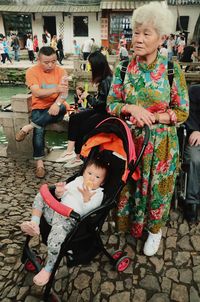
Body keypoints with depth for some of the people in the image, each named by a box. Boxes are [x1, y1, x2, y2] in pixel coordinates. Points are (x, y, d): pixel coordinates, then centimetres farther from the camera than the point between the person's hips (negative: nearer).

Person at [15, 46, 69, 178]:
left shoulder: (61, 71, -1)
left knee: (62, 108, -35)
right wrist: (56, 89, -37)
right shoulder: (32, 72, -6)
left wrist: (57, 104, -34)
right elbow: (36, 93, -20)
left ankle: (29, 127, -26)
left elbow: (64, 93, -12)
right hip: (39, 108, -1)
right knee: (39, 130, -29)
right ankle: (39, 162, -19)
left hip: (55, 107, 1)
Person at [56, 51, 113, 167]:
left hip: (105, 113, -9)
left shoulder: (106, 81, -19)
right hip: (100, 110, 9)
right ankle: (70, 150, -15)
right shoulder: (104, 78, 9)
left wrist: (87, 96, -7)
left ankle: (78, 156, -1)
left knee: (83, 126, -21)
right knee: (74, 118, -8)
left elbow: (101, 103, -20)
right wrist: (90, 96, 1)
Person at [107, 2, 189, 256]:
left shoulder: (172, 69, -9)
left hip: (160, 144, -1)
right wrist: (132, 108, -21)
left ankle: (154, 229, 42)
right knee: (129, 185, 14)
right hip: (129, 140, 2)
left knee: (156, 187, 14)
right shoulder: (124, 68, -4)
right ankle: (129, 222, 44)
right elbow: (111, 104, -1)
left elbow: (182, 112, -6)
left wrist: (152, 117, -20)